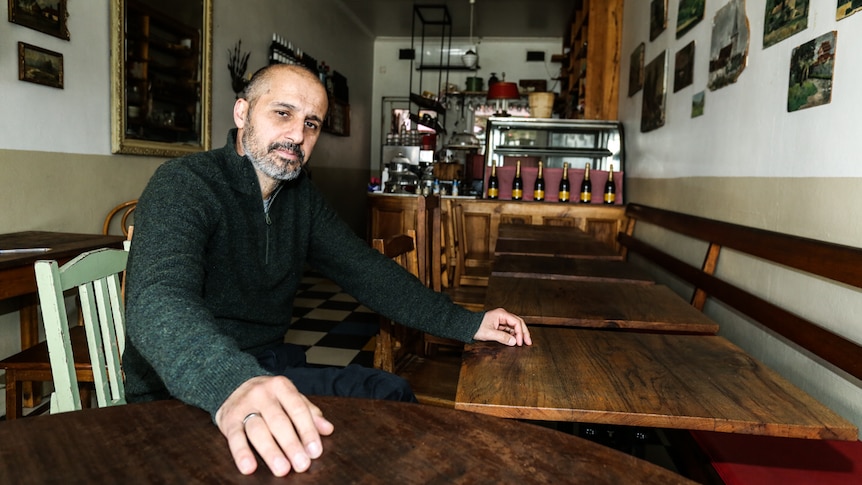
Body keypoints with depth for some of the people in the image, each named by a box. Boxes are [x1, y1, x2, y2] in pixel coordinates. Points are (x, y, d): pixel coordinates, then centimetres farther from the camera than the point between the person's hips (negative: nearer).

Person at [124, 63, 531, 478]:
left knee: (391, 393, -1)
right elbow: (158, 300, -35)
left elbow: (366, 271, 3)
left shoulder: (301, 196, 4)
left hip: (269, 368, 7)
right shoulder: (183, 184, -19)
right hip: (182, 393, -7)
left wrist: (465, 324, -6)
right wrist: (233, 385, -57)